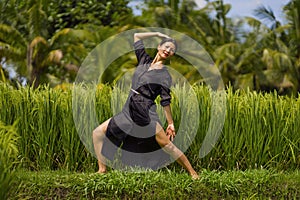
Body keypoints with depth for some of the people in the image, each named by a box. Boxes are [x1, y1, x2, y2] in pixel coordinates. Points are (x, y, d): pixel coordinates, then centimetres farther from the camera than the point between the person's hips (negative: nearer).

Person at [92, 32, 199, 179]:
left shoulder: (164, 75, -1)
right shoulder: (145, 60, 12)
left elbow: (165, 101, -1)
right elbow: (136, 36, 20)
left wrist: (171, 124, -4)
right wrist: (158, 34, 18)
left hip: (146, 114, -5)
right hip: (128, 112, 5)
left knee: (168, 146, -10)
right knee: (97, 133, 1)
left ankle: (193, 173, 0)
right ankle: (102, 170, 9)